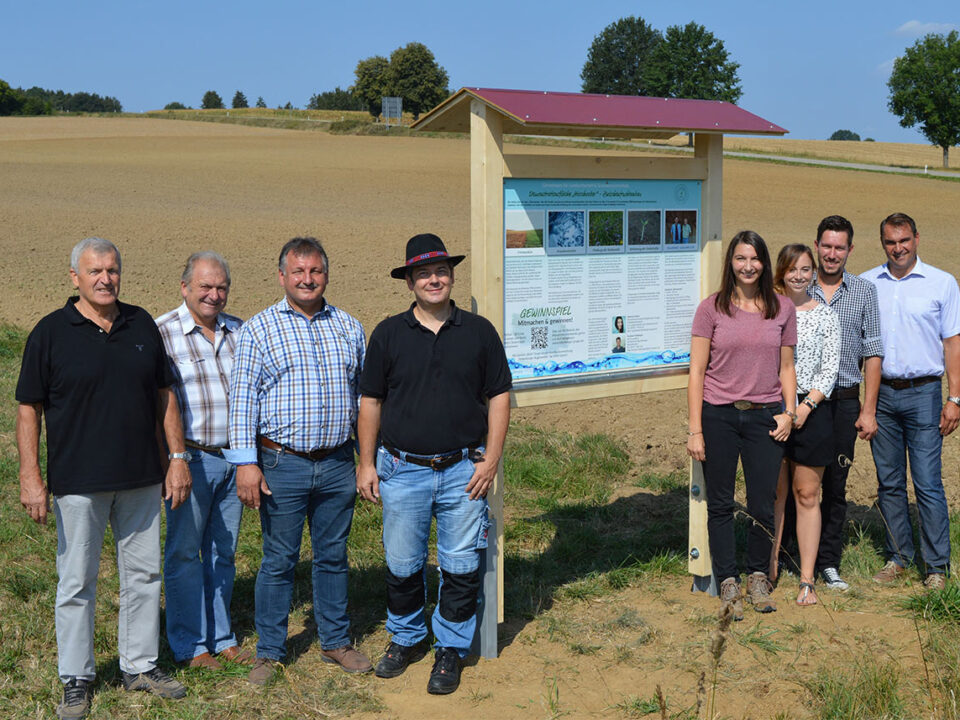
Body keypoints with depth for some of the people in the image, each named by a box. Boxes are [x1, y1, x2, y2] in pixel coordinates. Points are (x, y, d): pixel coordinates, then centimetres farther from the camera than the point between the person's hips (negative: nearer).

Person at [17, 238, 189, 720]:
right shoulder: (51, 332, -5)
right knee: (77, 581, 4)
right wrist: (31, 477, -11)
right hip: (78, 481, -4)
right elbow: (29, 409, -4)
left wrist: (177, 457, 6)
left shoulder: (142, 325, 6)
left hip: (141, 478, 4)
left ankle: (140, 666, 26)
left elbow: (164, 395, 11)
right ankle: (77, 679, 18)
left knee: (144, 573, 11)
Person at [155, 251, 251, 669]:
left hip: (234, 458, 5)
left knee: (223, 552, 14)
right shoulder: (162, 333, -7)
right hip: (190, 459, -5)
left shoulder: (239, 332, 9)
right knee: (185, 553, 5)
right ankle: (189, 645, 17)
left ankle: (220, 638, 26)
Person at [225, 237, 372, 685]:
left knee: (333, 556, 13)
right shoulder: (258, 329, -1)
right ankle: (269, 652, 18)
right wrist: (246, 462, -13)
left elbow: (363, 395, 16)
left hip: (338, 465, 3)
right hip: (282, 465, -3)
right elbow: (242, 398, -5)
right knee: (279, 561, 4)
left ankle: (335, 642, 27)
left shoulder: (349, 328, 9)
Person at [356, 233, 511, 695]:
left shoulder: (478, 332, 4)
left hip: (463, 470, 0)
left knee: (461, 566, 4)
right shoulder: (389, 335, 4)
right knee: (402, 565, 8)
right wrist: (367, 463, 3)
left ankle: (451, 649, 21)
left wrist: (490, 459, -3)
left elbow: (498, 397, 5)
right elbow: (370, 401, 8)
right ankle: (405, 638, 30)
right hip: (403, 470, 0)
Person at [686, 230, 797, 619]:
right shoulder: (711, 308, -1)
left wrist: (789, 412, 0)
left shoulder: (783, 309, 6)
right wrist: (695, 429, -7)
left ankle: (758, 577, 25)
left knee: (763, 506, 5)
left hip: (765, 417, 2)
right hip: (718, 415, -1)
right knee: (720, 505, 6)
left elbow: (786, 367, 14)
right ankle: (727, 581, 19)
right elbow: (697, 371, -2)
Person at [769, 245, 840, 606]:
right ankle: (770, 568, 18)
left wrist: (806, 405, -13)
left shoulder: (825, 315, 3)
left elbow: (830, 369, 0)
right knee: (774, 492, 7)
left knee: (807, 495, 3)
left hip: (812, 410, -1)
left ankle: (807, 580, 8)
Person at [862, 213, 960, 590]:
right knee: (889, 483, 8)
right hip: (880, 392, 3)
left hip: (923, 393, -3)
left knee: (928, 484, -4)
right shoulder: (865, 284, 8)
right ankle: (898, 556, 19)